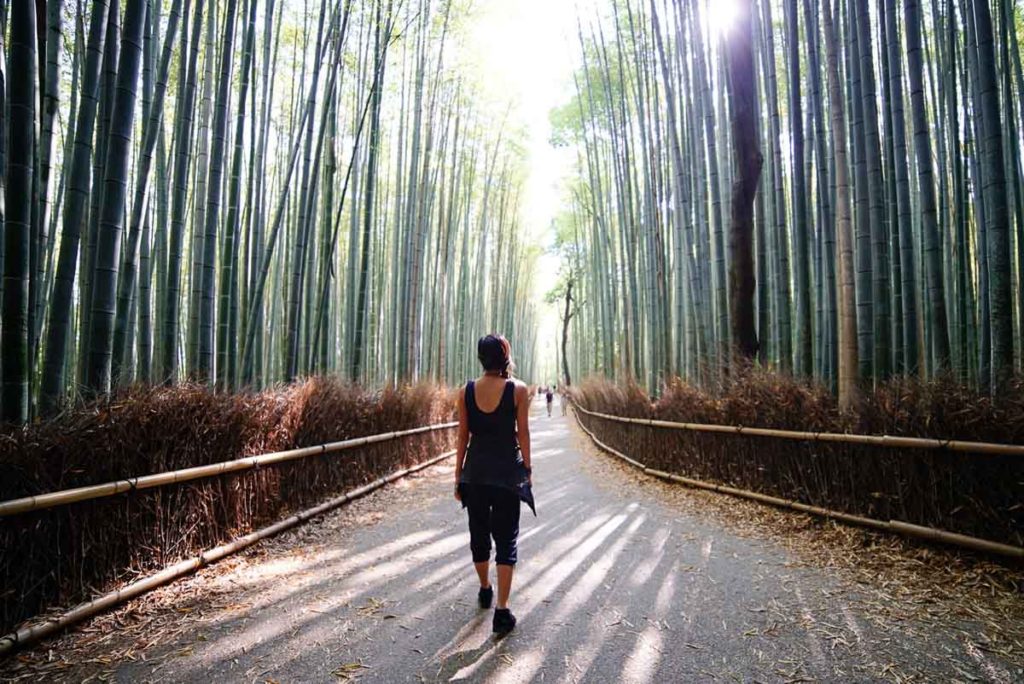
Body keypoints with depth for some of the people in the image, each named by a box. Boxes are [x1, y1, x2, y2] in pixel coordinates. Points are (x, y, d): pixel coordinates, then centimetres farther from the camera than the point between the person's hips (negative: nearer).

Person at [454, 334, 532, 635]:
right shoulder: (518, 389, -7)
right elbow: (523, 433, -5)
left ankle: (485, 590, 38)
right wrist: (527, 469, 5)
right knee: (506, 538, 4)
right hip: (507, 471, -3)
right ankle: (502, 611, 2)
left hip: (474, 471, 3)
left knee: (479, 533, 18)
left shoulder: (466, 391, -1)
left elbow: (463, 436, 2)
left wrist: (458, 475, 9)